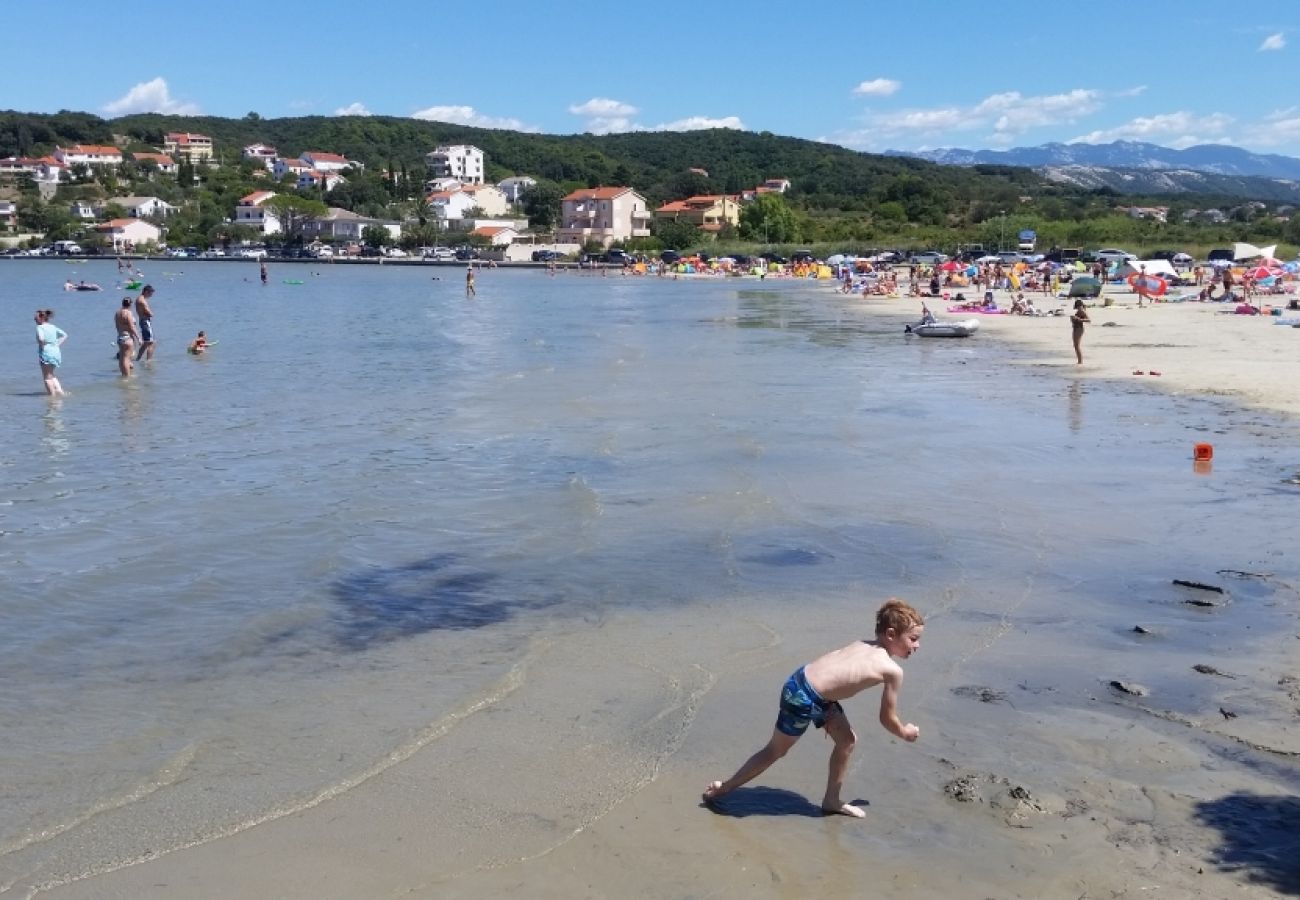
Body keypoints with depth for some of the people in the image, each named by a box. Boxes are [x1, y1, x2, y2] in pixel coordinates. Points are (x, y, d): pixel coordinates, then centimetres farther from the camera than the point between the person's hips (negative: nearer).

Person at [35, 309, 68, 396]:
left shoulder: (40, 327, -11)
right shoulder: (53, 327, 10)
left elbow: (41, 339, -29)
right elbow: (65, 335, 17)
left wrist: (41, 345, -10)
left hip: (46, 353, -7)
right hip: (56, 352, 7)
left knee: (47, 377, 2)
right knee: (51, 375, 22)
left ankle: (52, 395, 1)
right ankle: (59, 390, 8)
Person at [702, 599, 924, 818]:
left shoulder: (863, 645, 6)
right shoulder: (894, 671, -14)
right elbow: (887, 719, -5)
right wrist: (905, 732, 17)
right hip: (803, 697, -9)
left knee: (847, 740, 18)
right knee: (776, 751, 11)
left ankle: (832, 800, 31)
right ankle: (724, 788, 26)